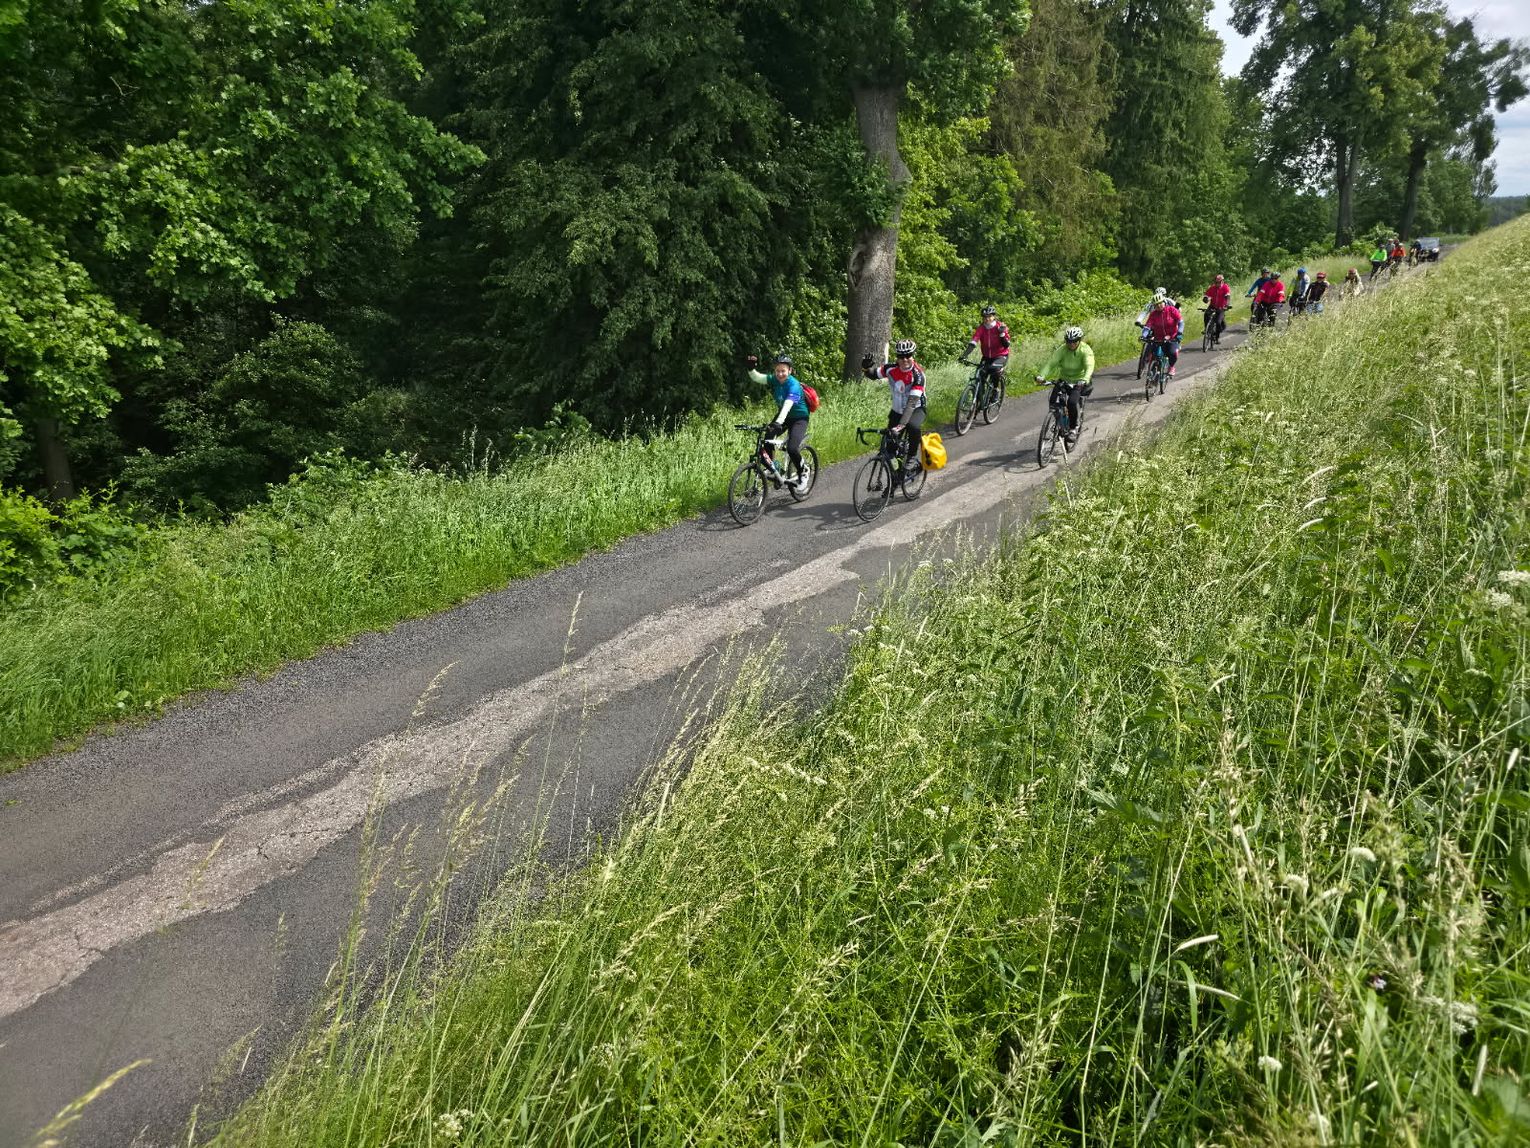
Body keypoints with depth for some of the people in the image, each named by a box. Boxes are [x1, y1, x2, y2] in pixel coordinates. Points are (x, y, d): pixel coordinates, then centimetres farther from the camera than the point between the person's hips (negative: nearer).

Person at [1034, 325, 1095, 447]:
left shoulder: (1086, 350, -17)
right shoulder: (1062, 350, -11)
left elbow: (1089, 367, -32)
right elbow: (1051, 363, -22)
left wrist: (1085, 380, -52)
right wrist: (1041, 376, -40)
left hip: (1079, 381, -3)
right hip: (1063, 380, 3)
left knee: (1072, 402, -28)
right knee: (1054, 401, -19)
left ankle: (1073, 428, -9)